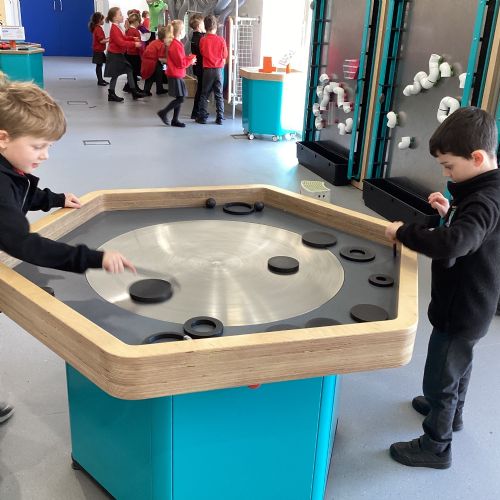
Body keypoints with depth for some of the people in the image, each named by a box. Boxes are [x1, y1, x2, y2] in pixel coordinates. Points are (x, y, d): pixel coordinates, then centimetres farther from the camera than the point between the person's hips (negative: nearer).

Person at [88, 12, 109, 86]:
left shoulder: (96, 28, 12)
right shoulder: (98, 29, -18)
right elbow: (101, 41, -22)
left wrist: (107, 38, 9)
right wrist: (109, 40, -13)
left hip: (98, 50, 10)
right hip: (98, 50, -10)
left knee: (100, 65, 14)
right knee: (99, 65, -6)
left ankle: (101, 79, 20)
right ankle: (99, 81, -3)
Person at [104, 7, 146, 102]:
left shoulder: (117, 27, 8)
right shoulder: (114, 29, -21)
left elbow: (123, 38, 18)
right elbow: (121, 42, -27)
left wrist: (133, 39, 5)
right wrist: (134, 44, -27)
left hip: (119, 54, 10)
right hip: (114, 55, -10)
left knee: (129, 70, 10)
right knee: (115, 75, -1)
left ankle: (134, 91, 14)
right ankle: (111, 95, 10)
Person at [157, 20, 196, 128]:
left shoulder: (174, 43, 12)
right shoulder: (176, 45, -19)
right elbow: (181, 63, -19)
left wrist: (189, 58, 5)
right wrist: (191, 60, -4)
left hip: (176, 75, 10)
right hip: (176, 76, -10)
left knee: (179, 98, 11)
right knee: (180, 98, -7)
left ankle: (175, 120, 16)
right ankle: (163, 112, 3)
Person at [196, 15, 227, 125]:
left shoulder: (203, 40, -7)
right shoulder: (221, 40, -6)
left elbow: (202, 53, 6)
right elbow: (224, 56, 1)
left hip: (207, 70, 0)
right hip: (219, 70, 0)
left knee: (204, 95, 9)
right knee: (219, 95, 7)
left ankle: (202, 117, 9)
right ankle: (220, 118, 8)